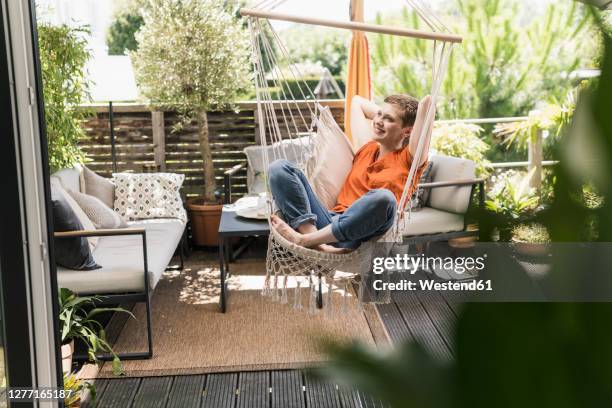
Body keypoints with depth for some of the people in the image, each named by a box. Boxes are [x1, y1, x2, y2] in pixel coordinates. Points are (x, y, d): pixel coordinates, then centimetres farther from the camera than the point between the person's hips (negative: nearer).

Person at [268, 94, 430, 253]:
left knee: (383, 198, -38)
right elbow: (357, 101, 36)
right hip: (331, 220, 5)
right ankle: (313, 236, -28)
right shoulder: (367, 147, 22)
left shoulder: (407, 158, 7)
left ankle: (304, 239, -30)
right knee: (280, 168, -6)